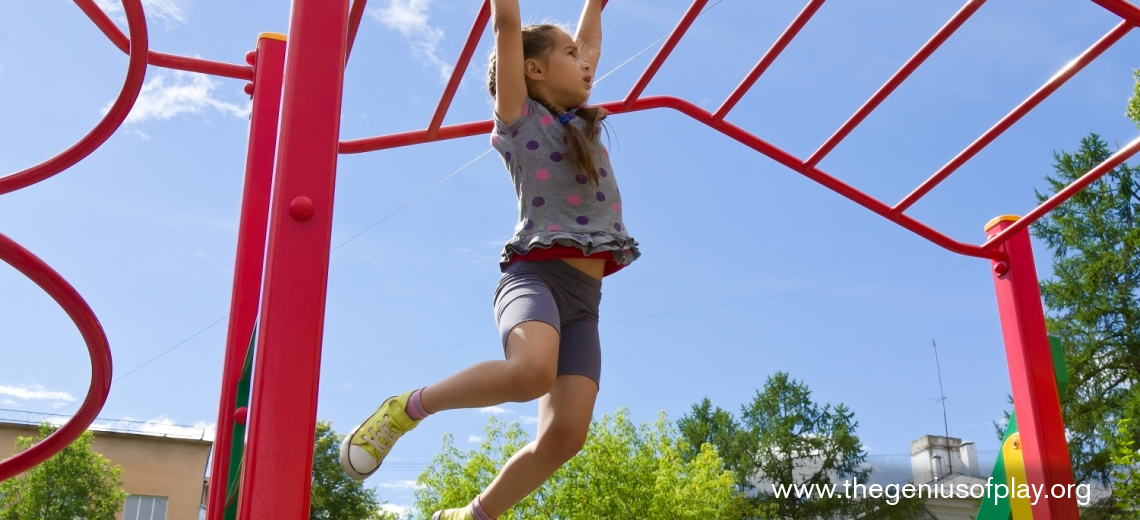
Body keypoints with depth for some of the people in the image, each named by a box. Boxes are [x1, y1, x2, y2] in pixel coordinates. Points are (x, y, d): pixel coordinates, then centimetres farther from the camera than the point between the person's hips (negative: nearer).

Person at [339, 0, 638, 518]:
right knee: (531, 371, -37)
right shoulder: (519, 117, 7)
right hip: (534, 274, -6)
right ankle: (410, 406, -12)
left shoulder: (584, 124, 24)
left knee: (565, 433, -11)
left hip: (584, 298, 6)